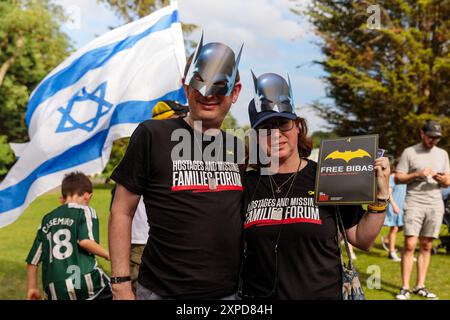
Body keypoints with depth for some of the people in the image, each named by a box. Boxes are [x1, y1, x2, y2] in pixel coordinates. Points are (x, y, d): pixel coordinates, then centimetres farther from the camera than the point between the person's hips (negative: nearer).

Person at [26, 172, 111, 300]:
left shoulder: (47, 219, 20)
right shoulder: (85, 211, 4)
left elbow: (33, 260, 21)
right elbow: (85, 241, -15)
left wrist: (32, 288, 31)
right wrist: (108, 255, -1)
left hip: (56, 292, 5)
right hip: (86, 283, -5)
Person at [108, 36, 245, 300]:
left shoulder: (238, 147, 7)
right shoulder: (153, 136, -7)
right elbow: (122, 213, -5)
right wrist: (121, 286, -9)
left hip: (229, 291, 4)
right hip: (161, 291, -4)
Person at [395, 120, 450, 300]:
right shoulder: (409, 152, 2)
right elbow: (398, 178, -1)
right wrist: (418, 174, -14)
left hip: (435, 205, 4)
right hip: (414, 203, -4)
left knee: (426, 246, 5)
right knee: (409, 245, -10)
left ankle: (420, 286, 12)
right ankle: (405, 288, -5)